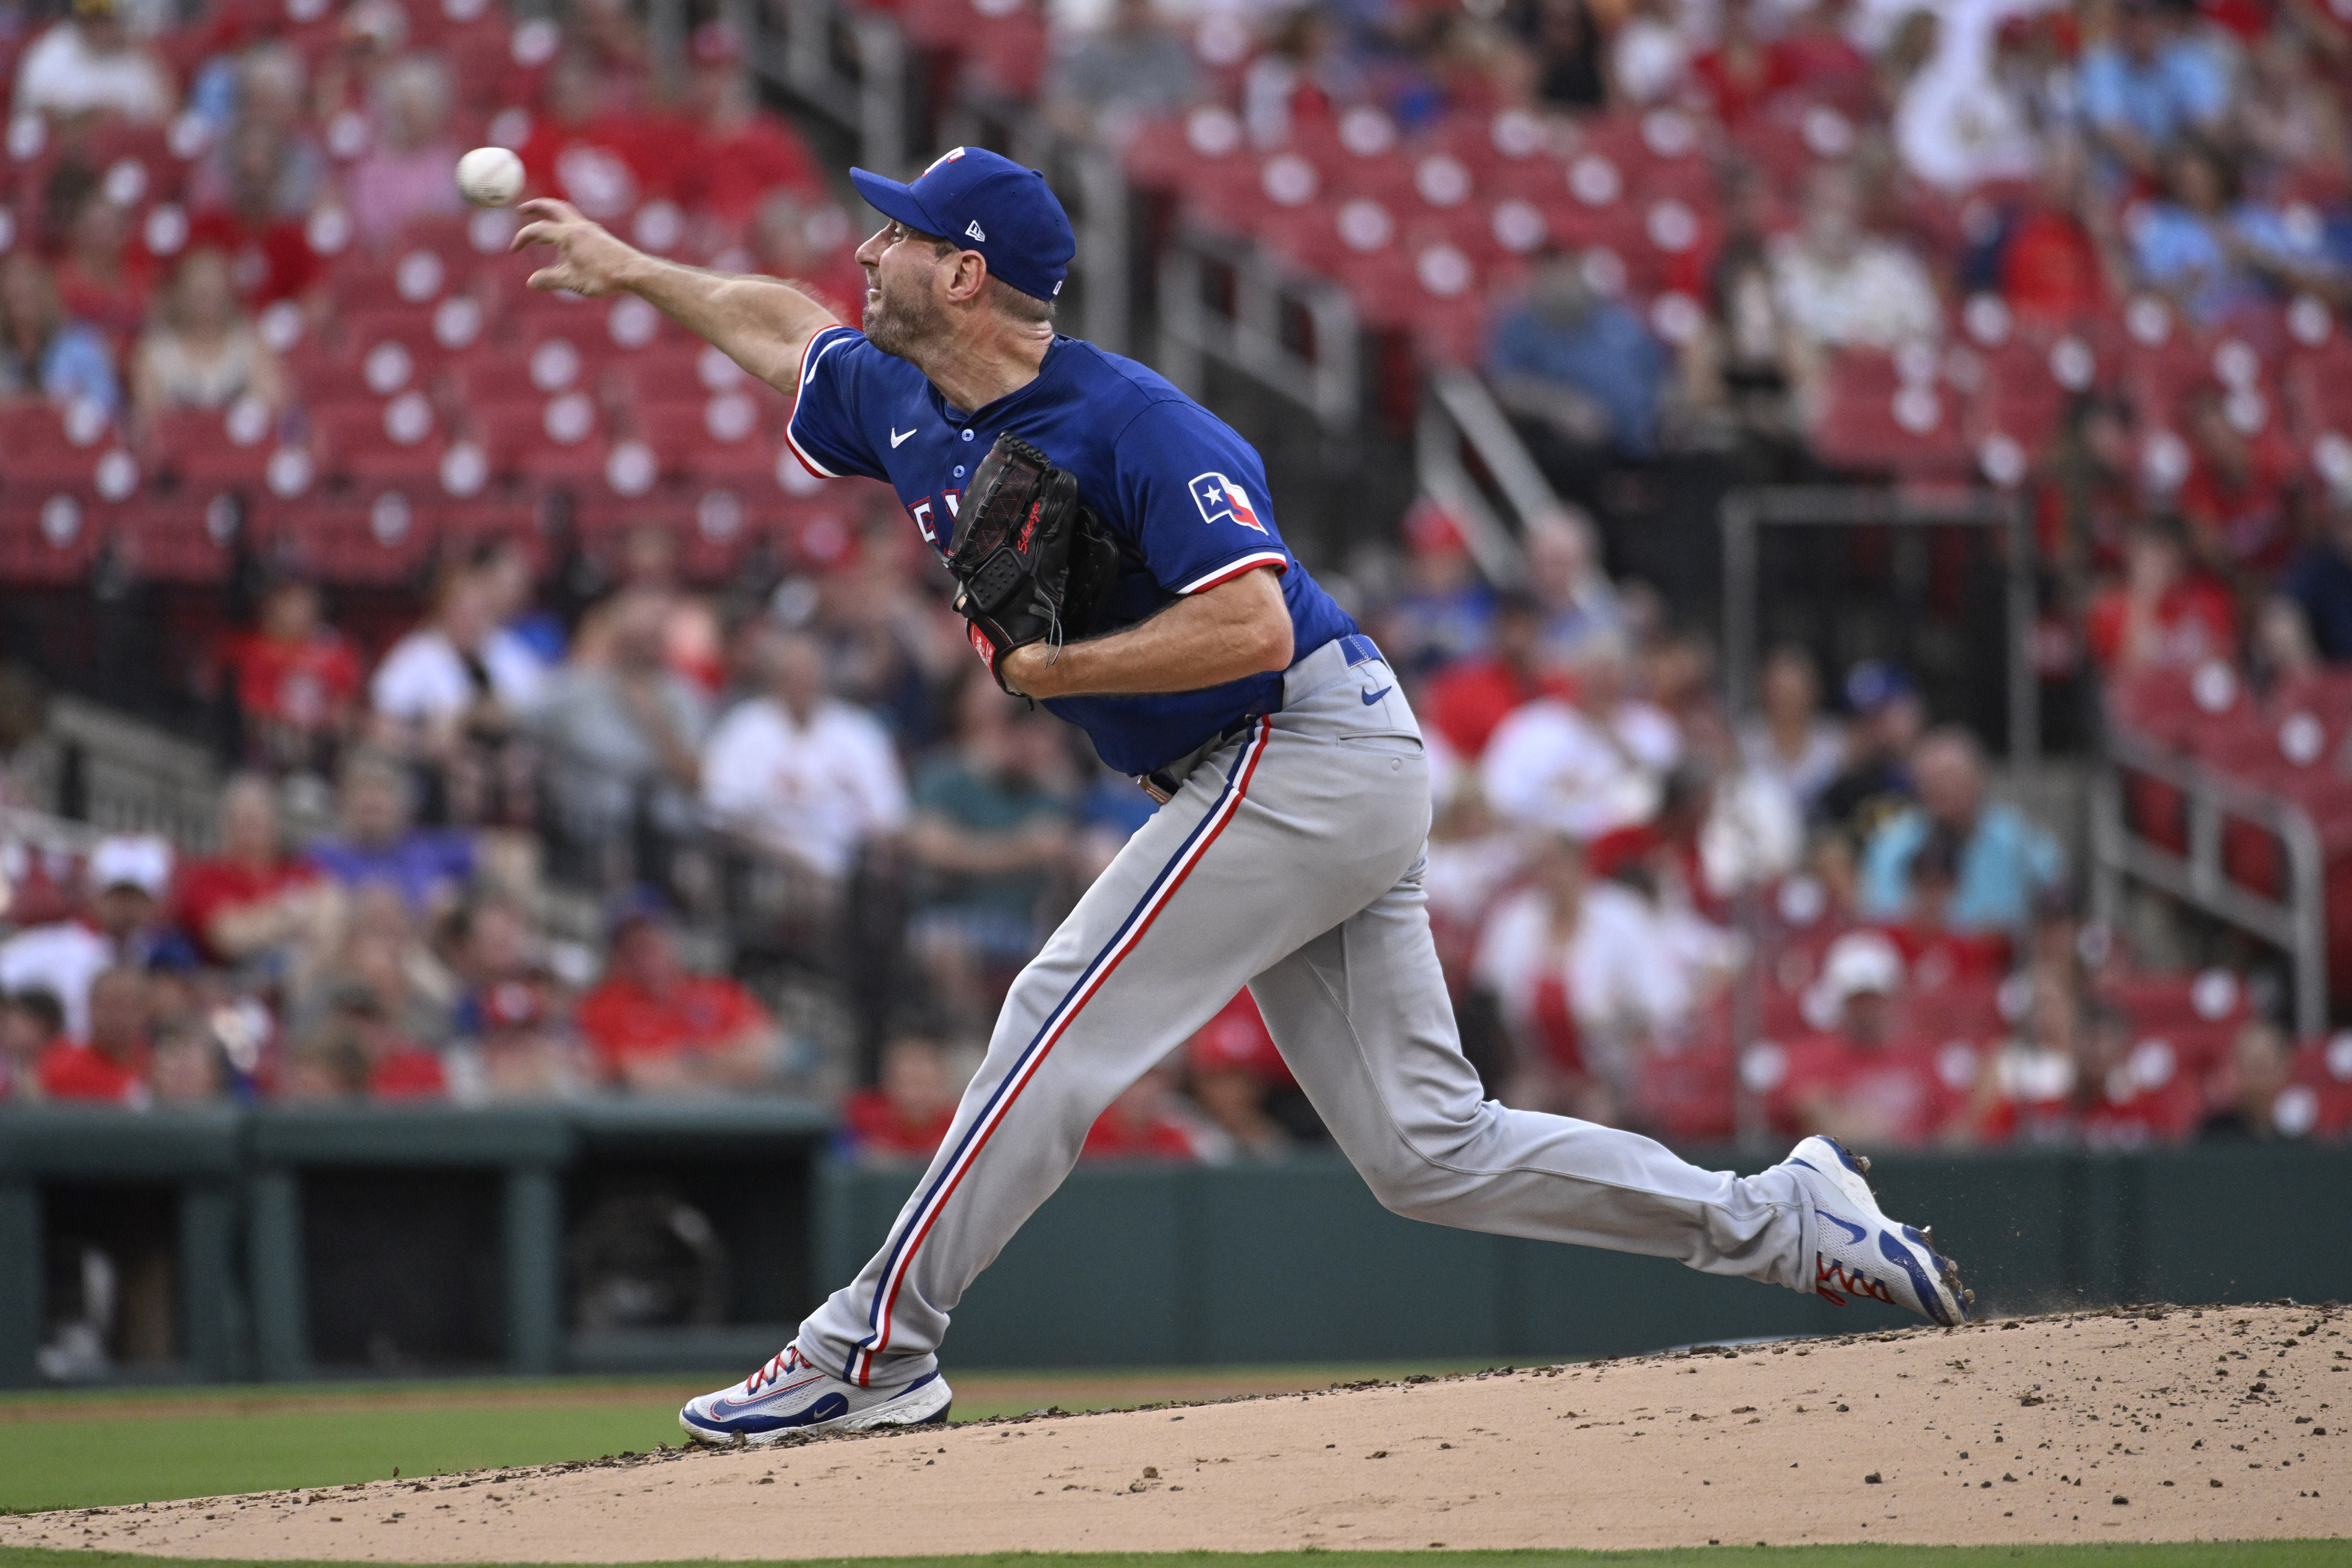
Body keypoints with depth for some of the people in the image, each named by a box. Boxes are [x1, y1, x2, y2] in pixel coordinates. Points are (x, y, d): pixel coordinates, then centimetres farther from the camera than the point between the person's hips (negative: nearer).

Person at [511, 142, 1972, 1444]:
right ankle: (1782, 1221, 7)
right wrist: (630, 267, 39)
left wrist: (1049, 669, -21)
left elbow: (1253, 630, -27)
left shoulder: (1128, 423, -18)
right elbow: (779, 325, 30)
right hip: (1304, 787, 9)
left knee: (1065, 1023, -13)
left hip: (1313, 743, -9)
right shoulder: (902, 402, 9)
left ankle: (874, 1350, -9)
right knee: (1430, 1150, 4)